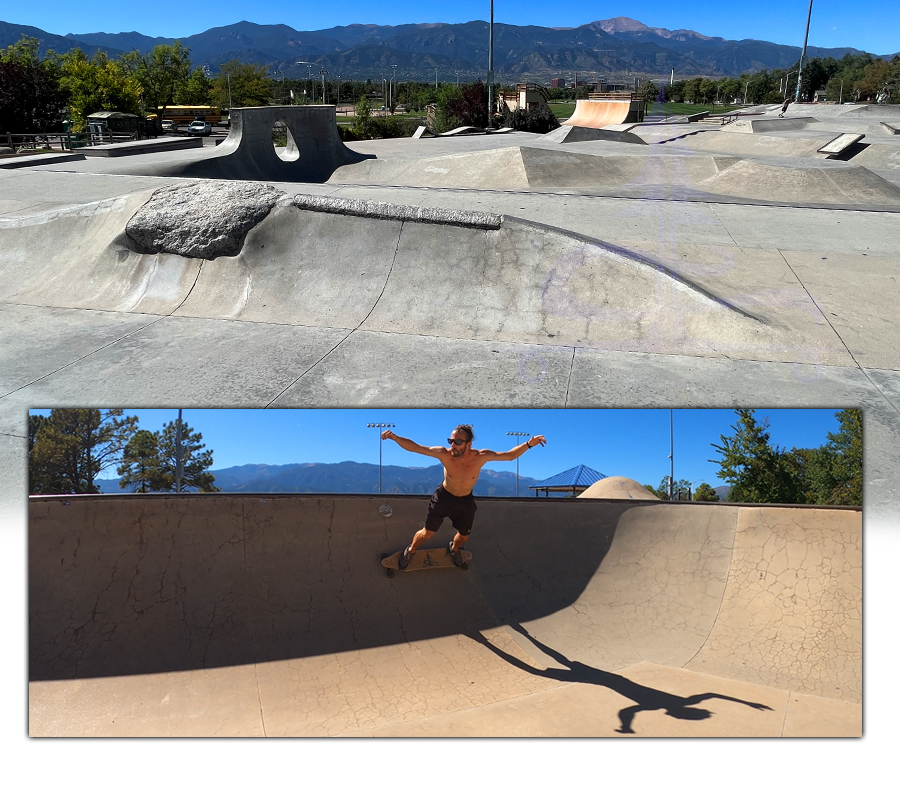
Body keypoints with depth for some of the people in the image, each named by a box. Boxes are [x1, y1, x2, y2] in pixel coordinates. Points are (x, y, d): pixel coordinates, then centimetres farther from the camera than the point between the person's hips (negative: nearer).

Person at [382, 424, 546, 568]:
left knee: (464, 536, 22)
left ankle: (454, 548, 59)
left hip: (465, 501, 2)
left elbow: (510, 455, -19)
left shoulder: (481, 456, -29)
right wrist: (394, 437, -47)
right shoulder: (444, 454, -31)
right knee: (427, 532, 12)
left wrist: (528, 444, -33)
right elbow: (413, 447, -31)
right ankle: (410, 551, 44)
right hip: (443, 497, -2)